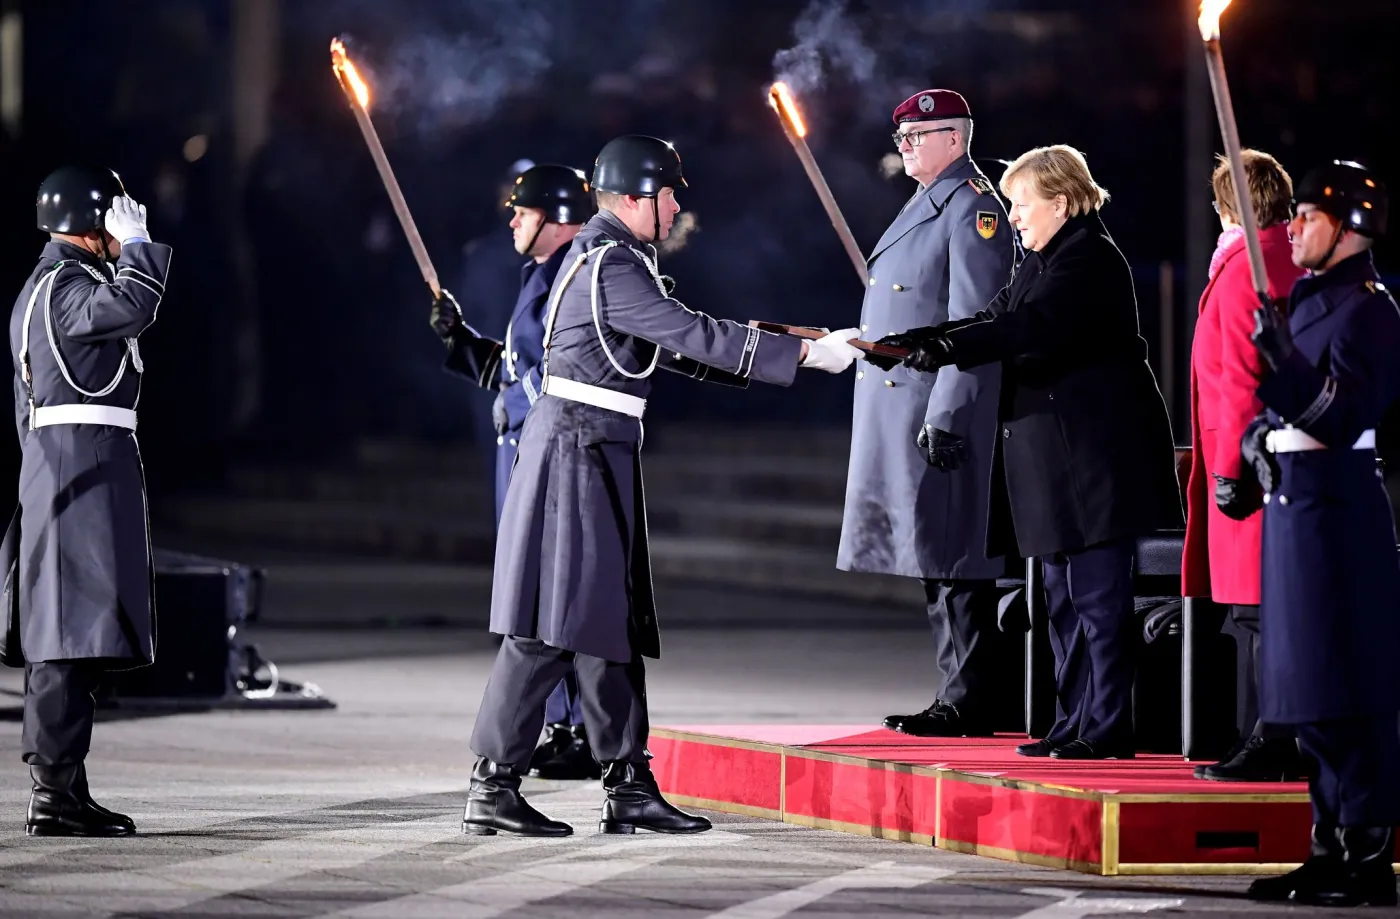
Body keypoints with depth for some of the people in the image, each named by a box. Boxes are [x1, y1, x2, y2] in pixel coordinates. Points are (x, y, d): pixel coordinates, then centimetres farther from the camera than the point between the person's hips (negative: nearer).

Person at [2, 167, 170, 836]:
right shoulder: (64, 284, -9)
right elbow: (130, 307, -29)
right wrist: (138, 245, -14)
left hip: (58, 470, 11)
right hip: (85, 467, -11)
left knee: (64, 641, 10)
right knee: (72, 635, -13)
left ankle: (61, 789, 11)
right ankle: (55, 793, -17)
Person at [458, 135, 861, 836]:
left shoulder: (609, 255, 17)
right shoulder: (610, 266, -16)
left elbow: (671, 348, 21)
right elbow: (692, 336, -20)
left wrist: (774, 355, 16)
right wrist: (805, 354, -17)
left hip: (597, 457, 11)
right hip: (576, 454, -11)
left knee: (612, 619, 11)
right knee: (552, 625, -9)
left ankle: (628, 785, 14)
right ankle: (492, 789, -6)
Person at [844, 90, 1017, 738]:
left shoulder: (972, 209, -11)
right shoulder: (926, 204, 18)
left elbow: (973, 326, -18)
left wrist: (946, 416, -22)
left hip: (941, 414, -10)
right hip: (901, 416, 10)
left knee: (953, 561, -7)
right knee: (934, 562, 11)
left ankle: (969, 703, -5)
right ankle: (960, 693, 16)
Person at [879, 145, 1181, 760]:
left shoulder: (1091, 258, -14)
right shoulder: (1043, 261, 17)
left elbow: (1028, 327, -27)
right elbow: (998, 318, 12)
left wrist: (946, 348, -35)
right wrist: (918, 340, -1)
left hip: (1096, 451, -10)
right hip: (1055, 455, 10)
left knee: (1098, 594, -8)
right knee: (1064, 595, 13)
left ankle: (1107, 729, -5)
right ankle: (1074, 721, 18)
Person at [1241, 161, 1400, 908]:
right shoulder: (1309, 299, 17)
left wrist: (1280, 356, -27)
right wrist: (1257, 439, 4)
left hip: (1336, 506, -10)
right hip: (1291, 498, 10)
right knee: (1309, 694, 12)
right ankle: (1333, 844, 18)